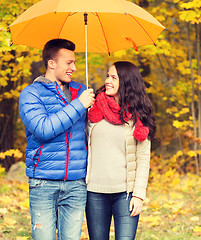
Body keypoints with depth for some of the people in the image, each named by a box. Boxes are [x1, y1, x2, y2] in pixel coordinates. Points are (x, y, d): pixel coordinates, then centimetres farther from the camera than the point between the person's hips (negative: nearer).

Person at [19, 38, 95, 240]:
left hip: (76, 183, 4)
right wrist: (78, 105, -13)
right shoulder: (31, 94, 0)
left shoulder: (79, 91, 14)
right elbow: (43, 129, -17)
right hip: (44, 183, -4)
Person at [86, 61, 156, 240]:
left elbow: (144, 158, 1)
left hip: (125, 192, -2)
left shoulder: (138, 117, 2)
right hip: (95, 191, 2)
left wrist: (139, 194, -7)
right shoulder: (95, 110, 7)